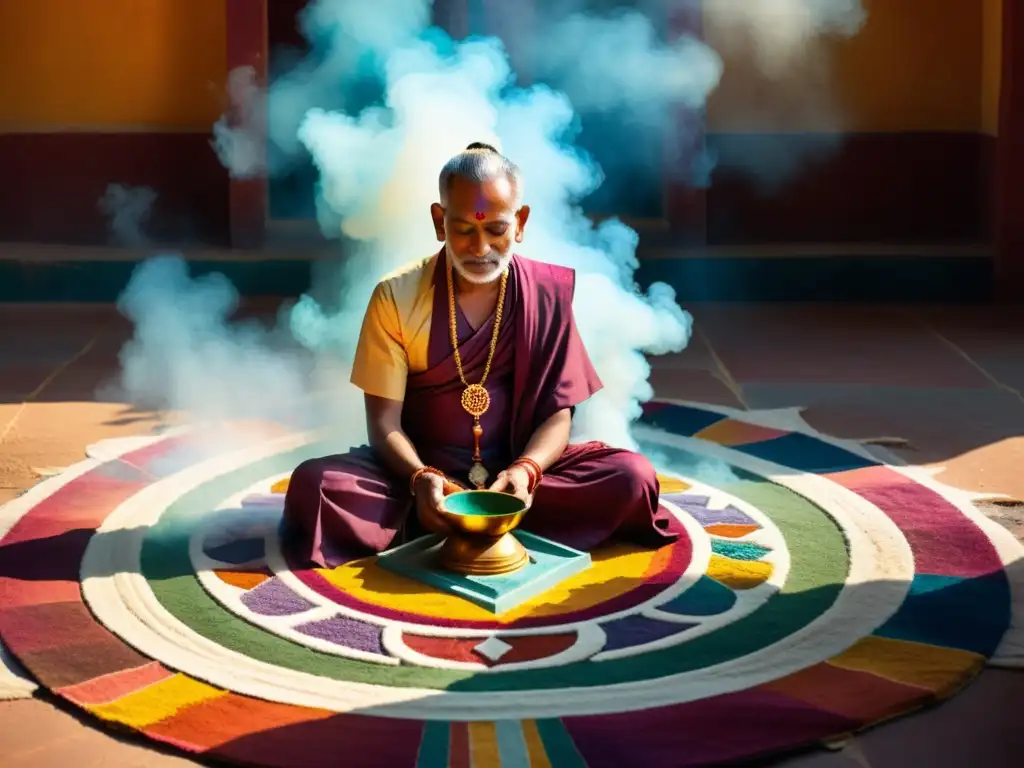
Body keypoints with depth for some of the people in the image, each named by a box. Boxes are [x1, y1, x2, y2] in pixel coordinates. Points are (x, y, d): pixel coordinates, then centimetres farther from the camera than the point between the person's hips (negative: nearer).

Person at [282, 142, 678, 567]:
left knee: (632, 477, -25)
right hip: (422, 469, -2)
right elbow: (384, 420, -7)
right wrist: (420, 479, -27)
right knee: (312, 485, -29)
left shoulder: (547, 293, -2)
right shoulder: (396, 296, -6)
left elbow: (557, 412, -3)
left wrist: (524, 470, -25)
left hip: (512, 469, 2)